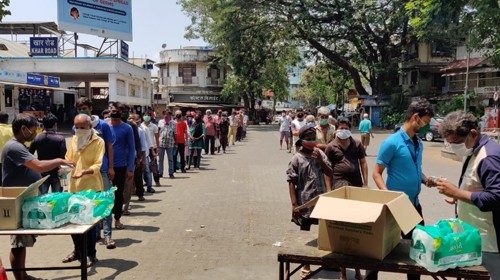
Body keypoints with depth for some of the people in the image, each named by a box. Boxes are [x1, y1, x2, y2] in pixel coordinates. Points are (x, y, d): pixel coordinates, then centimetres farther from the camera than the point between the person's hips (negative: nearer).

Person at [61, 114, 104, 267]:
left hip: (91, 188, -6)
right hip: (74, 187, 6)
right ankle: (78, 250, 31)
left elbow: (97, 165, -15)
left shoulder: (98, 141, -8)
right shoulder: (73, 140, 9)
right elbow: (68, 159, 16)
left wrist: (84, 172, -34)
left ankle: (91, 254, 16)